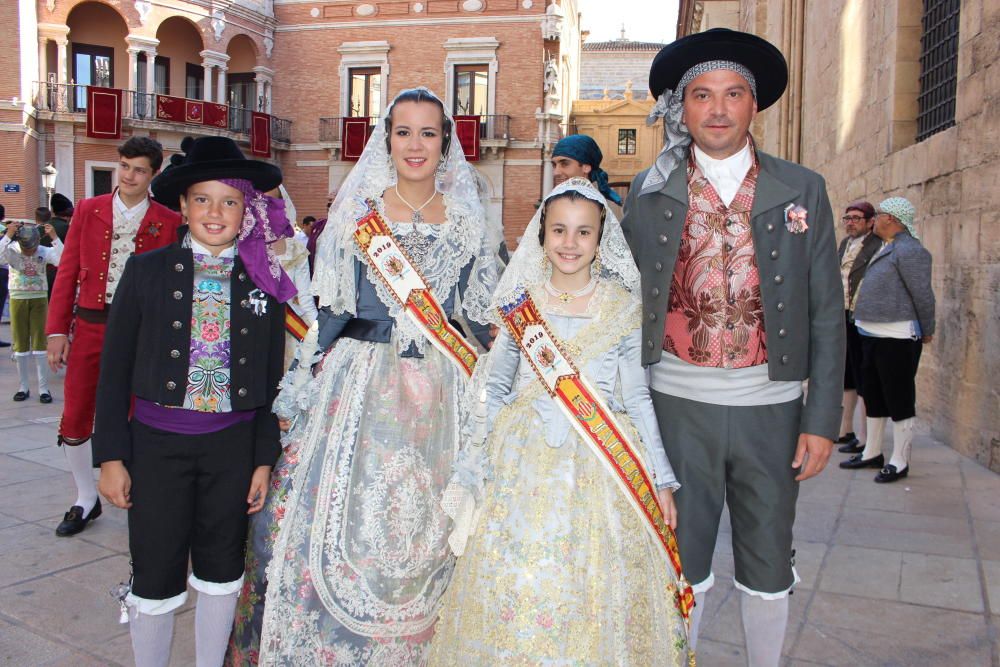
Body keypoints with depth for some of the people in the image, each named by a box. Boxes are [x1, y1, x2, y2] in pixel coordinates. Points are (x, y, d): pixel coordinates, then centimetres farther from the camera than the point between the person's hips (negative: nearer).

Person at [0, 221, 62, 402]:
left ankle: (43, 388, 4)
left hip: (39, 299, -1)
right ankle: (23, 387, 18)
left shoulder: (45, 252, -9)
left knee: (39, 344, -1)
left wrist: (54, 237, -28)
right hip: (18, 299, 1)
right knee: (20, 345, 8)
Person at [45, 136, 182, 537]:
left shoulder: (168, 222, 0)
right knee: (75, 420, 7)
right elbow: (67, 273, 6)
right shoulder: (88, 211, 6)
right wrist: (57, 330, 1)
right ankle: (86, 500, 27)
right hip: (89, 326, 3)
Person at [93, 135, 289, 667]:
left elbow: (273, 378, 3)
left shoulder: (264, 280, 0)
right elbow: (115, 369, 0)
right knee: (155, 578, 7)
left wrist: (265, 459, 2)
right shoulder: (147, 270, -2)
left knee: (221, 571, 15)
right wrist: (111, 456, -3)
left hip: (233, 443, 1)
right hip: (157, 442, -1)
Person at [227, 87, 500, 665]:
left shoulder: (467, 221, 5)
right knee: (338, 514, 1)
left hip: (440, 390, 1)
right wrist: (302, 387, 1)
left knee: (428, 529, 8)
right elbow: (331, 309, 3)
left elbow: (482, 316, 9)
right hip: (361, 382, -1)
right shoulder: (358, 212, 1)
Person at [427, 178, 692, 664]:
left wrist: (661, 480, 3)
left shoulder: (623, 307, 1)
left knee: (596, 593, 4)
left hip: (600, 469, 0)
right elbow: (494, 392, 7)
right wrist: (469, 473, 7)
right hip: (524, 465, 1)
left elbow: (637, 398, 4)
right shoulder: (519, 302, 3)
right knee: (514, 593, 4)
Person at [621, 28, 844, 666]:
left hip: (770, 405, 1)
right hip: (677, 404, 0)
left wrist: (823, 418, -2)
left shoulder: (803, 191, 2)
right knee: (682, 560, 12)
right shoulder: (649, 194, 2)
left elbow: (826, 313, 2)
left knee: (769, 568, 14)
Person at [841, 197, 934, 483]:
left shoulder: (909, 250, -14)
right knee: (873, 395, 16)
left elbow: (923, 294, -14)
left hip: (897, 338, -10)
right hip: (873, 335, 10)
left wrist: (926, 331, -6)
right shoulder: (886, 248, 16)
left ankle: (900, 462, 8)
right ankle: (872, 453, 28)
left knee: (899, 398, -1)